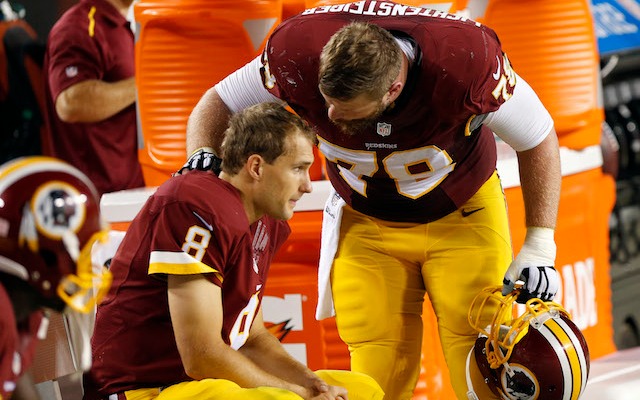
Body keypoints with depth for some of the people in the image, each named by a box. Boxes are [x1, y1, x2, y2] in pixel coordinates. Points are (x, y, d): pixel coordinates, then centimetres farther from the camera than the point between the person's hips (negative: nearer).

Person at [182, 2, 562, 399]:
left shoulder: (467, 60, -34)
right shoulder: (300, 54, -29)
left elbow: (538, 139, -15)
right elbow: (219, 103, -9)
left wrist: (539, 248, -17)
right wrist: (204, 156, -30)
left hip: (462, 215, -1)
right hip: (365, 225, 2)